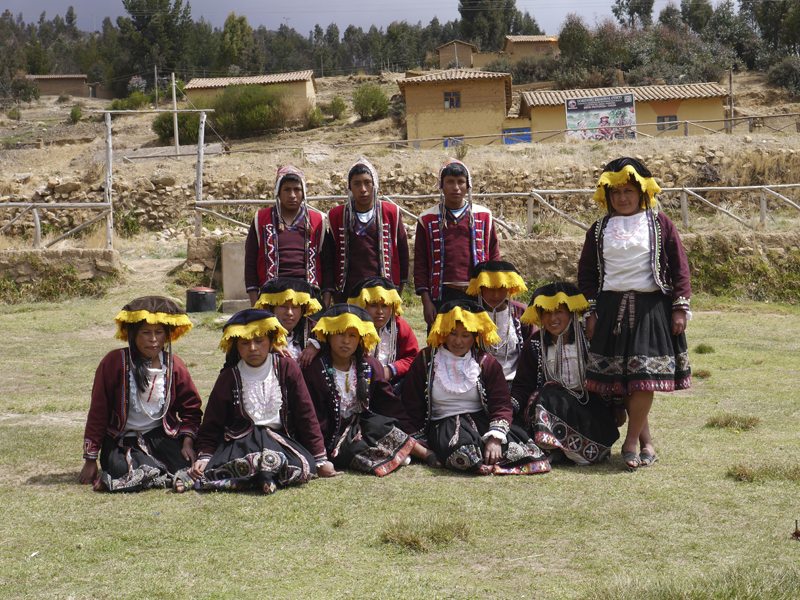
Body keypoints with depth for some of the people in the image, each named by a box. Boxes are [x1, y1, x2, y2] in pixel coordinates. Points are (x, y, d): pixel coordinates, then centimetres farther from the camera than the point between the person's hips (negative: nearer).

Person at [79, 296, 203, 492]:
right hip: (122, 440, -2)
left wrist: (188, 442, -6)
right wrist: (90, 460, -1)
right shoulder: (114, 362, -7)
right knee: (126, 476, -33)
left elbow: (191, 409, 13)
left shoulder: (174, 366, 1)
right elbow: (98, 412, -2)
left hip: (162, 435, 2)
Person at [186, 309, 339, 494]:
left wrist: (320, 459, 4)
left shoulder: (287, 368, 6)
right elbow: (211, 424, 13)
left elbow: (306, 416, 7)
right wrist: (204, 457, -5)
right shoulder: (229, 377, 7)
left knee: (304, 466, -36)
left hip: (281, 438, 0)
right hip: (240, 440, 1)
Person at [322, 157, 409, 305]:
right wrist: (326, 301, -1)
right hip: (346, 295, 0)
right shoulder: (336, 216, 7)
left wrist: (399, 293, 14)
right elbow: (328, 260, 7)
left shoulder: (391, 213, 7)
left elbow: (402, 252, 14)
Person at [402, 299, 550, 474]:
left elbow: (502, 405, 1)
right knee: (462, 450, -40)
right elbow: (412, 406, 11)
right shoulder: (425, 360, 7)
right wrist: (421, 445, 3)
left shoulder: (487, 363, 9)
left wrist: (495, 437, -18)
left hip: (482, 420, 2)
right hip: (444, 424, -2)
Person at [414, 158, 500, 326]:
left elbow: (494, 257, 11)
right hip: (442, 296, -1)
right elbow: (420, 263, 6)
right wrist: (426, 300, -2)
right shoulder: (427, 220, 7)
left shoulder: (483, 216, 10)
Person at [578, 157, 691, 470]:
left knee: (644, 376, -10)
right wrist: (591, 313, 3)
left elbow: (679, 267, 4)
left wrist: (680, 307, -3)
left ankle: (631, 441, 1)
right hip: (611, 309, 2)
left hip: (651, 307, -2)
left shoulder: (660, 224, 4)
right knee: (621, 379, 2)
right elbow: (587, 273, 11)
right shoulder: (600, 229, 10)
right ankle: (646, 442, 15)